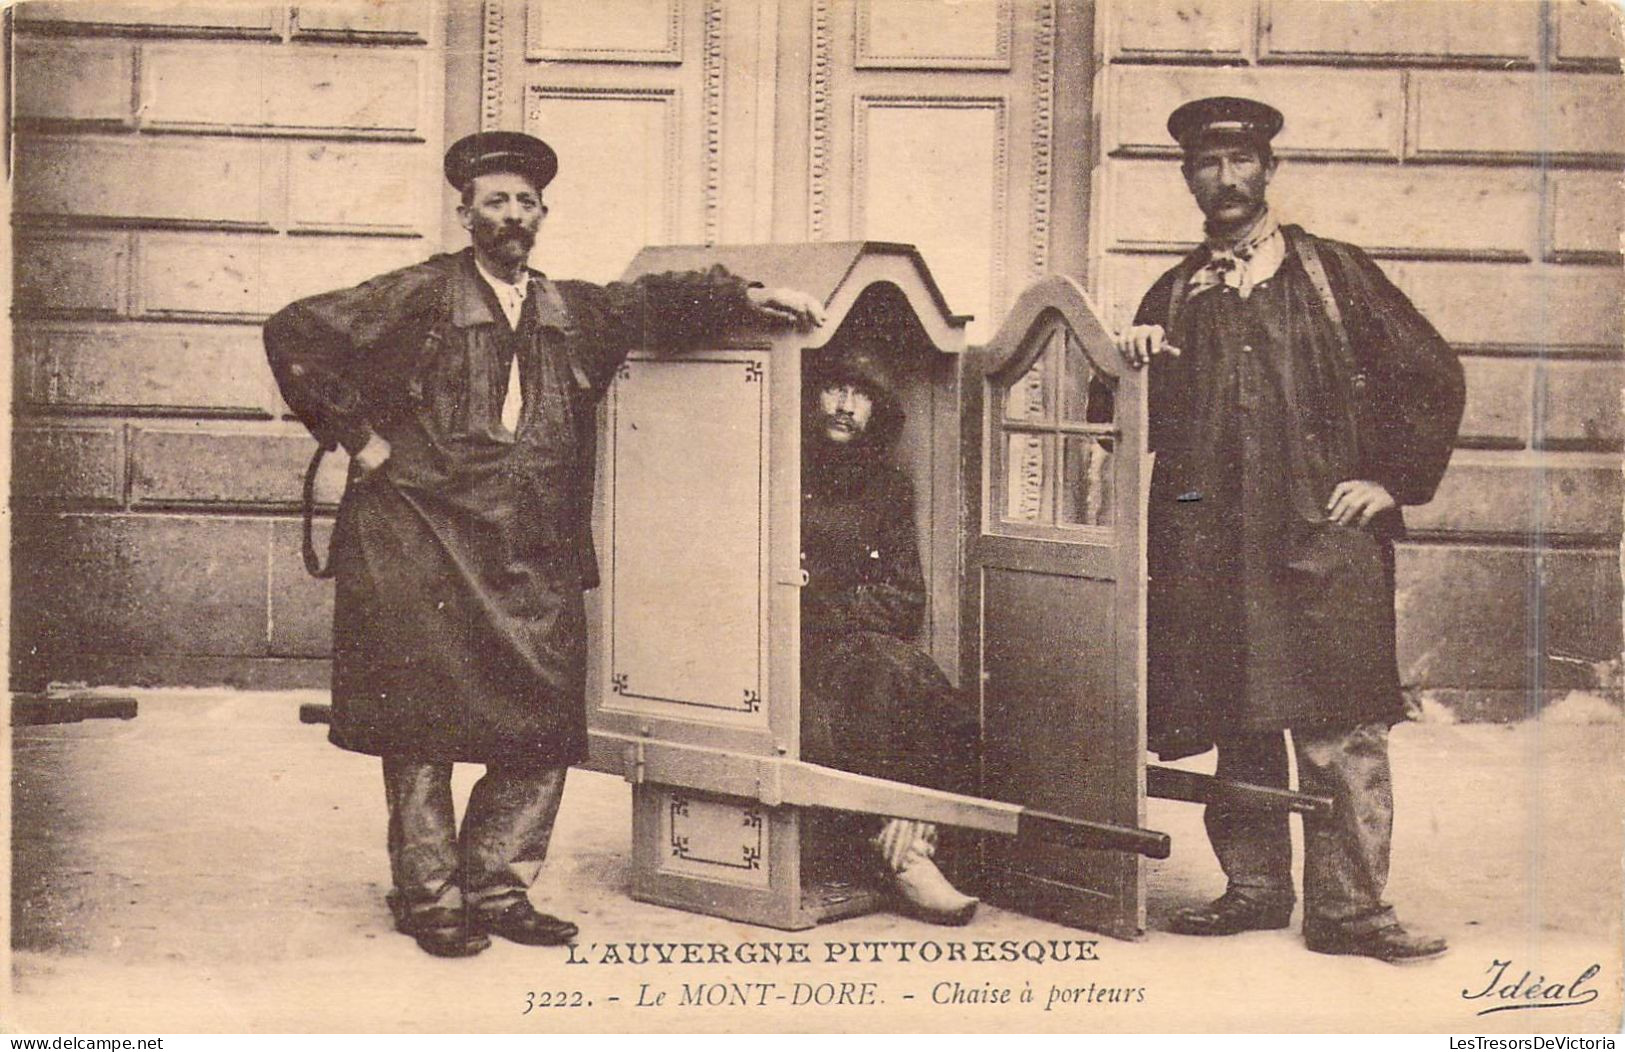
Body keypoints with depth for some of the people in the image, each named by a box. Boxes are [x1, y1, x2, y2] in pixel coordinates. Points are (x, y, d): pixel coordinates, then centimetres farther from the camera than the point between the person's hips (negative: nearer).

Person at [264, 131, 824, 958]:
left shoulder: (572, 314, 16)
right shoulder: (420, 298, 2)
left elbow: (653, 304, 23)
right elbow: (296, 335, 0)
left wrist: (746, 297, 7)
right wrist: (356, 434, -3)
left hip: (534, 557, 5)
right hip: (423, 550, -4)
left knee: (544, 727, 1)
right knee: (424, 723, -1)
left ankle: (494, 887, 15)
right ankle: (429, 897, 11)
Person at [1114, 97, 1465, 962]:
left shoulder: (1334, 273, 10)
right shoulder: (1172, 296, 17)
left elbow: (1432, 376, 10)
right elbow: (1142, 425, 19)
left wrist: (1391, 480, 3)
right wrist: (1133, 365, -1)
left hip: (1323, 530, -3)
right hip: (1208, 541, 3)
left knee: (1342, 728, -7)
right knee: (1238, 725, 6)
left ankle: (1349, 908, -3)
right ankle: (1253, 887, 17)